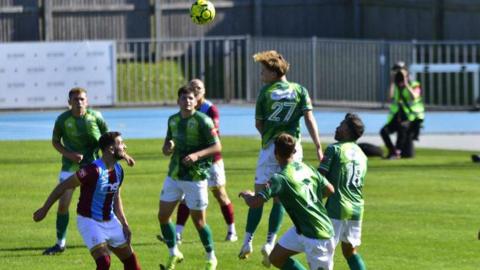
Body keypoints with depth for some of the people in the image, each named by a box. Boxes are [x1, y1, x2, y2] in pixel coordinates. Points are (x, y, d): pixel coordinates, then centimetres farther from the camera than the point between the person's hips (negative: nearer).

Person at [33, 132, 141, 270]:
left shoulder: (118, 170, 0)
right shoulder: (93, 170, -25)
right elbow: (63, 186, -19)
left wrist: (124, 225, 11)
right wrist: (44, 209, -14)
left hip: (110, 222, 8)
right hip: (90, 222, -8)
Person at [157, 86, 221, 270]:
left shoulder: (203, 120, -12)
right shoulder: (173, 120, 7)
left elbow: (217, 147, -13)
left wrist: (197, 155, -27)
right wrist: (167, 148, -8)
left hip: (195, 178, -6)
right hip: (174, 176, 6)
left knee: (199, 220, -1)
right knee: (162, 216, 4)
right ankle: (174, 255, 22)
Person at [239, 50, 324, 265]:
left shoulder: (265, 92, -2)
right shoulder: (300, 90, 2)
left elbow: (258, 124, 5)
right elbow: (310, 120, -5)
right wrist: (318, 148, -6)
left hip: (270, 147, -2)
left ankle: (248, 241, 2)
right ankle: (270, 242, 1)